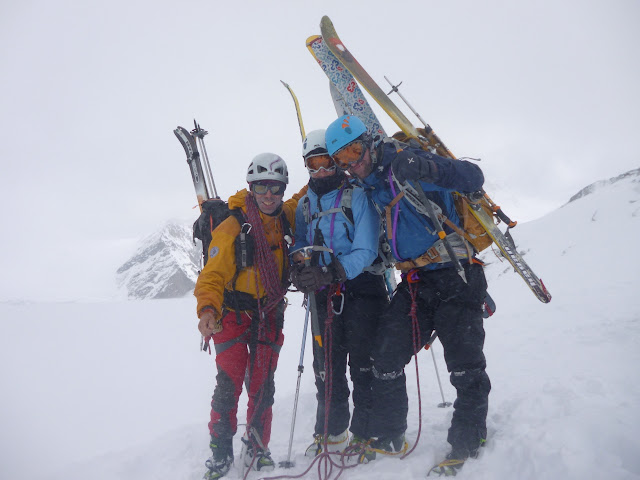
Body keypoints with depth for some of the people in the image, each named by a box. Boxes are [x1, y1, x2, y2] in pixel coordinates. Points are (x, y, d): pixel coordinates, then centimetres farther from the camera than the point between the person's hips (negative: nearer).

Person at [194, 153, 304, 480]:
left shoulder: (287, 217, -1)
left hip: (269, 313, 4)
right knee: (230, 382, -5)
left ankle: (257, 447, 22)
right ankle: (221, 451, 12)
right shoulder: (232, 227, -15)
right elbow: (213, 275, -17)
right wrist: (208, 310, -34)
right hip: (233, 312, -3)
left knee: (262, 385, 7)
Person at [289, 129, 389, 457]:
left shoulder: (357, 196, -4)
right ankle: (331, 431, 28)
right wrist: (299, 271, -11)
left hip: (361, 289, -4)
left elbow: (366, 251, -13)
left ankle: (366, 432, 17)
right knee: (326, 367, 10)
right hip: (324, 296, 5)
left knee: (363, 365, 0)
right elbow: (299, 246, 12)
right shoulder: (304, 205, 14)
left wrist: (334, 271, -28)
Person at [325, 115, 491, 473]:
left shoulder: (407, 162, -9)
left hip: (455, 275, -6)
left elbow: (473, 178, -16)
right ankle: (387, 437, 18)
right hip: (414, 282, 7)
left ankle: (468, 443, 14)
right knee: (386, 356, 3)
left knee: (465, 363, -4)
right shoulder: (369, 186, 11)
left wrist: (430, 168, -34)